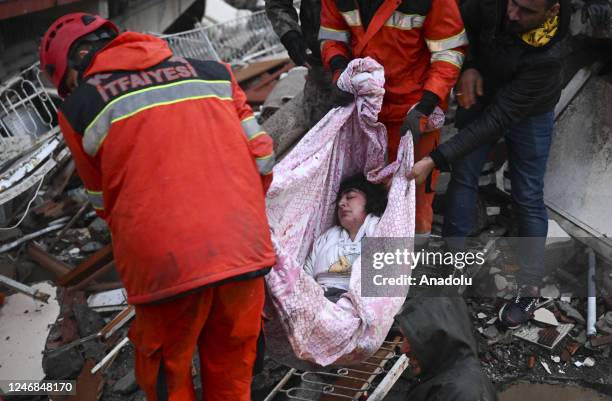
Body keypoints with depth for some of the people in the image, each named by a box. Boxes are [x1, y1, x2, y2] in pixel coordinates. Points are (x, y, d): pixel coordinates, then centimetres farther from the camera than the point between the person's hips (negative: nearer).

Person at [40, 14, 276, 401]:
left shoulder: (78, 110, 7)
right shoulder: (213, 74, 12)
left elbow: (107, 204, 13)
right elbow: (261, 157, 12)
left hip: (167, 266, -3)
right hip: (245, 252, 3)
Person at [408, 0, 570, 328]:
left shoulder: (547, 55, -40)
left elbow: (497, 120, -39)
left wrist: (435, 160, -43)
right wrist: (469, 65, -26)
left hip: (529, 112, -3)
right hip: (480, 93, 4)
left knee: (527, 196, -1)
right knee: (462, 176, 2)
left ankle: (529, 291, 12)